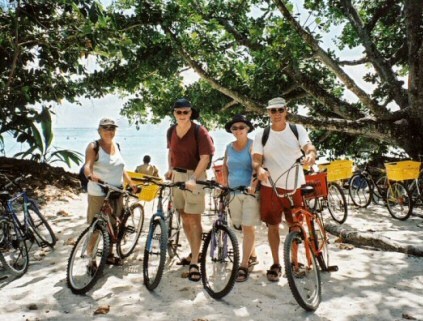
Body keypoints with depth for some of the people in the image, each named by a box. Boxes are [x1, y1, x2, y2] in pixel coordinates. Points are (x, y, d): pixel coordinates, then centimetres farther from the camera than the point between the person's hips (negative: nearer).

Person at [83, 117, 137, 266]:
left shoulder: (116, 146, 12)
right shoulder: (94, 146, -8)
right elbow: (87, 166, -22)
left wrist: (130, 183, 15)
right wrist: (90, 175, -43)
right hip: (98, 193, -6)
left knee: (112, 224, 16)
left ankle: (109, 255, 33)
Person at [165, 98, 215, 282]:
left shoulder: (199, 131, -13)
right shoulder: (171, 131, 6)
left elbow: (205, 157, -19)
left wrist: (193, 178, -29)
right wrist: (170, 169, 7)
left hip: (194, 177, -6)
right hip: (177, 175, 6)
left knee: (194, 219, -5)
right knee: (184, 217, 13)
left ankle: (194, 263, 1)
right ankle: (193, 252, 30)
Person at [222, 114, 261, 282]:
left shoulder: (253, 145, -5)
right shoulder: (229, 147, 10)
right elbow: (225, 166, 21)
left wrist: (254, 182, -30)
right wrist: (225, 183, 13)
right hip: (234, 191, 5)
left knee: (248, 227, -4)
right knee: (243, 227, 14)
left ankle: (244, 265, 3)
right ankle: (252, 256, 33)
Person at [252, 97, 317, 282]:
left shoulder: (297, 130, 3)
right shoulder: (261, 135, 3)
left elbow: (308, 146, -13)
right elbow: (256, 158, -5)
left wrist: (311, 154, -37)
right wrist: (259, 169, -28)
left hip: (295, 186, 0)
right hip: (271, 186, 0)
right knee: (273, 226, 7)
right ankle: (276, 264, 22)